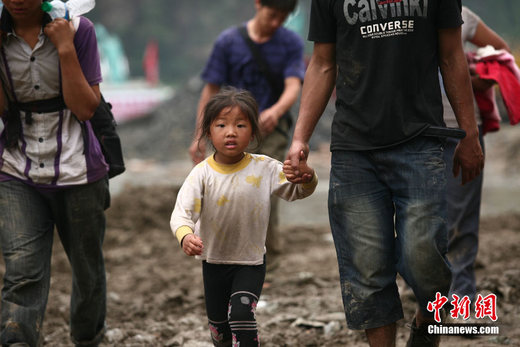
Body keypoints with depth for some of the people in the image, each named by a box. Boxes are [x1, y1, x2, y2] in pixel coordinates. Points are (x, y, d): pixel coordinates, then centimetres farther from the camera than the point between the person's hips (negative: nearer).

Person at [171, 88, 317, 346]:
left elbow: (298, 191, -2)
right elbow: (182, 212, -26)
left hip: (251, 261, -1)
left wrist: (306, 177, -26)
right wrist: (186, 236, -49)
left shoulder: (264, 168, -13)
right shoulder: (202, 174, -17)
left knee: (241, 313, -22)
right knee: (218, 323, 16)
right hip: (214, 261, 1)